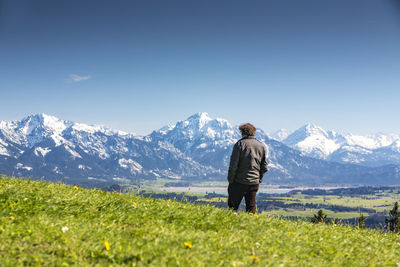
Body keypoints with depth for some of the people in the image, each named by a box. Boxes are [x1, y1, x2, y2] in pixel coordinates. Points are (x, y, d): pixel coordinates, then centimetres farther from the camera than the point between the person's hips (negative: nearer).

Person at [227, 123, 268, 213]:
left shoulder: (240, 144, -6)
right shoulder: (261, 146, 10)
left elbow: (233, 164, -10)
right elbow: (264, 167, 12)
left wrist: (230, 180, -4)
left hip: (239, 182, -4)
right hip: (254, 183, 5)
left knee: (232, 207, 3)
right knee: (251, 208, 10)